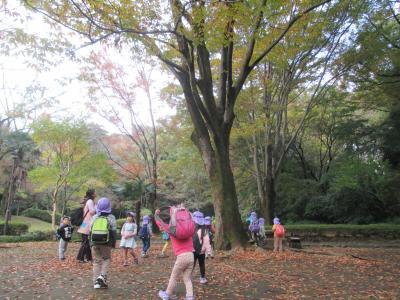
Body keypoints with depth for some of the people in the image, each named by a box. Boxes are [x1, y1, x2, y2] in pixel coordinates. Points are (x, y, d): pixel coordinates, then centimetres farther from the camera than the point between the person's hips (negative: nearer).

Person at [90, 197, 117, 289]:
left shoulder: (94, 217, 9)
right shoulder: (111, 218, 0)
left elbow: (91, 231, 12)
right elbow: (113, 232, -1)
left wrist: (91, 243, 20)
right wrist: (113, 244, 6)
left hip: (95, 243, 3)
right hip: (106, 243, -3)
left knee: (96, 261, 10)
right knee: (106, 259, 12)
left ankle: (96, 281, 11)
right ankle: (102, 276, -7)